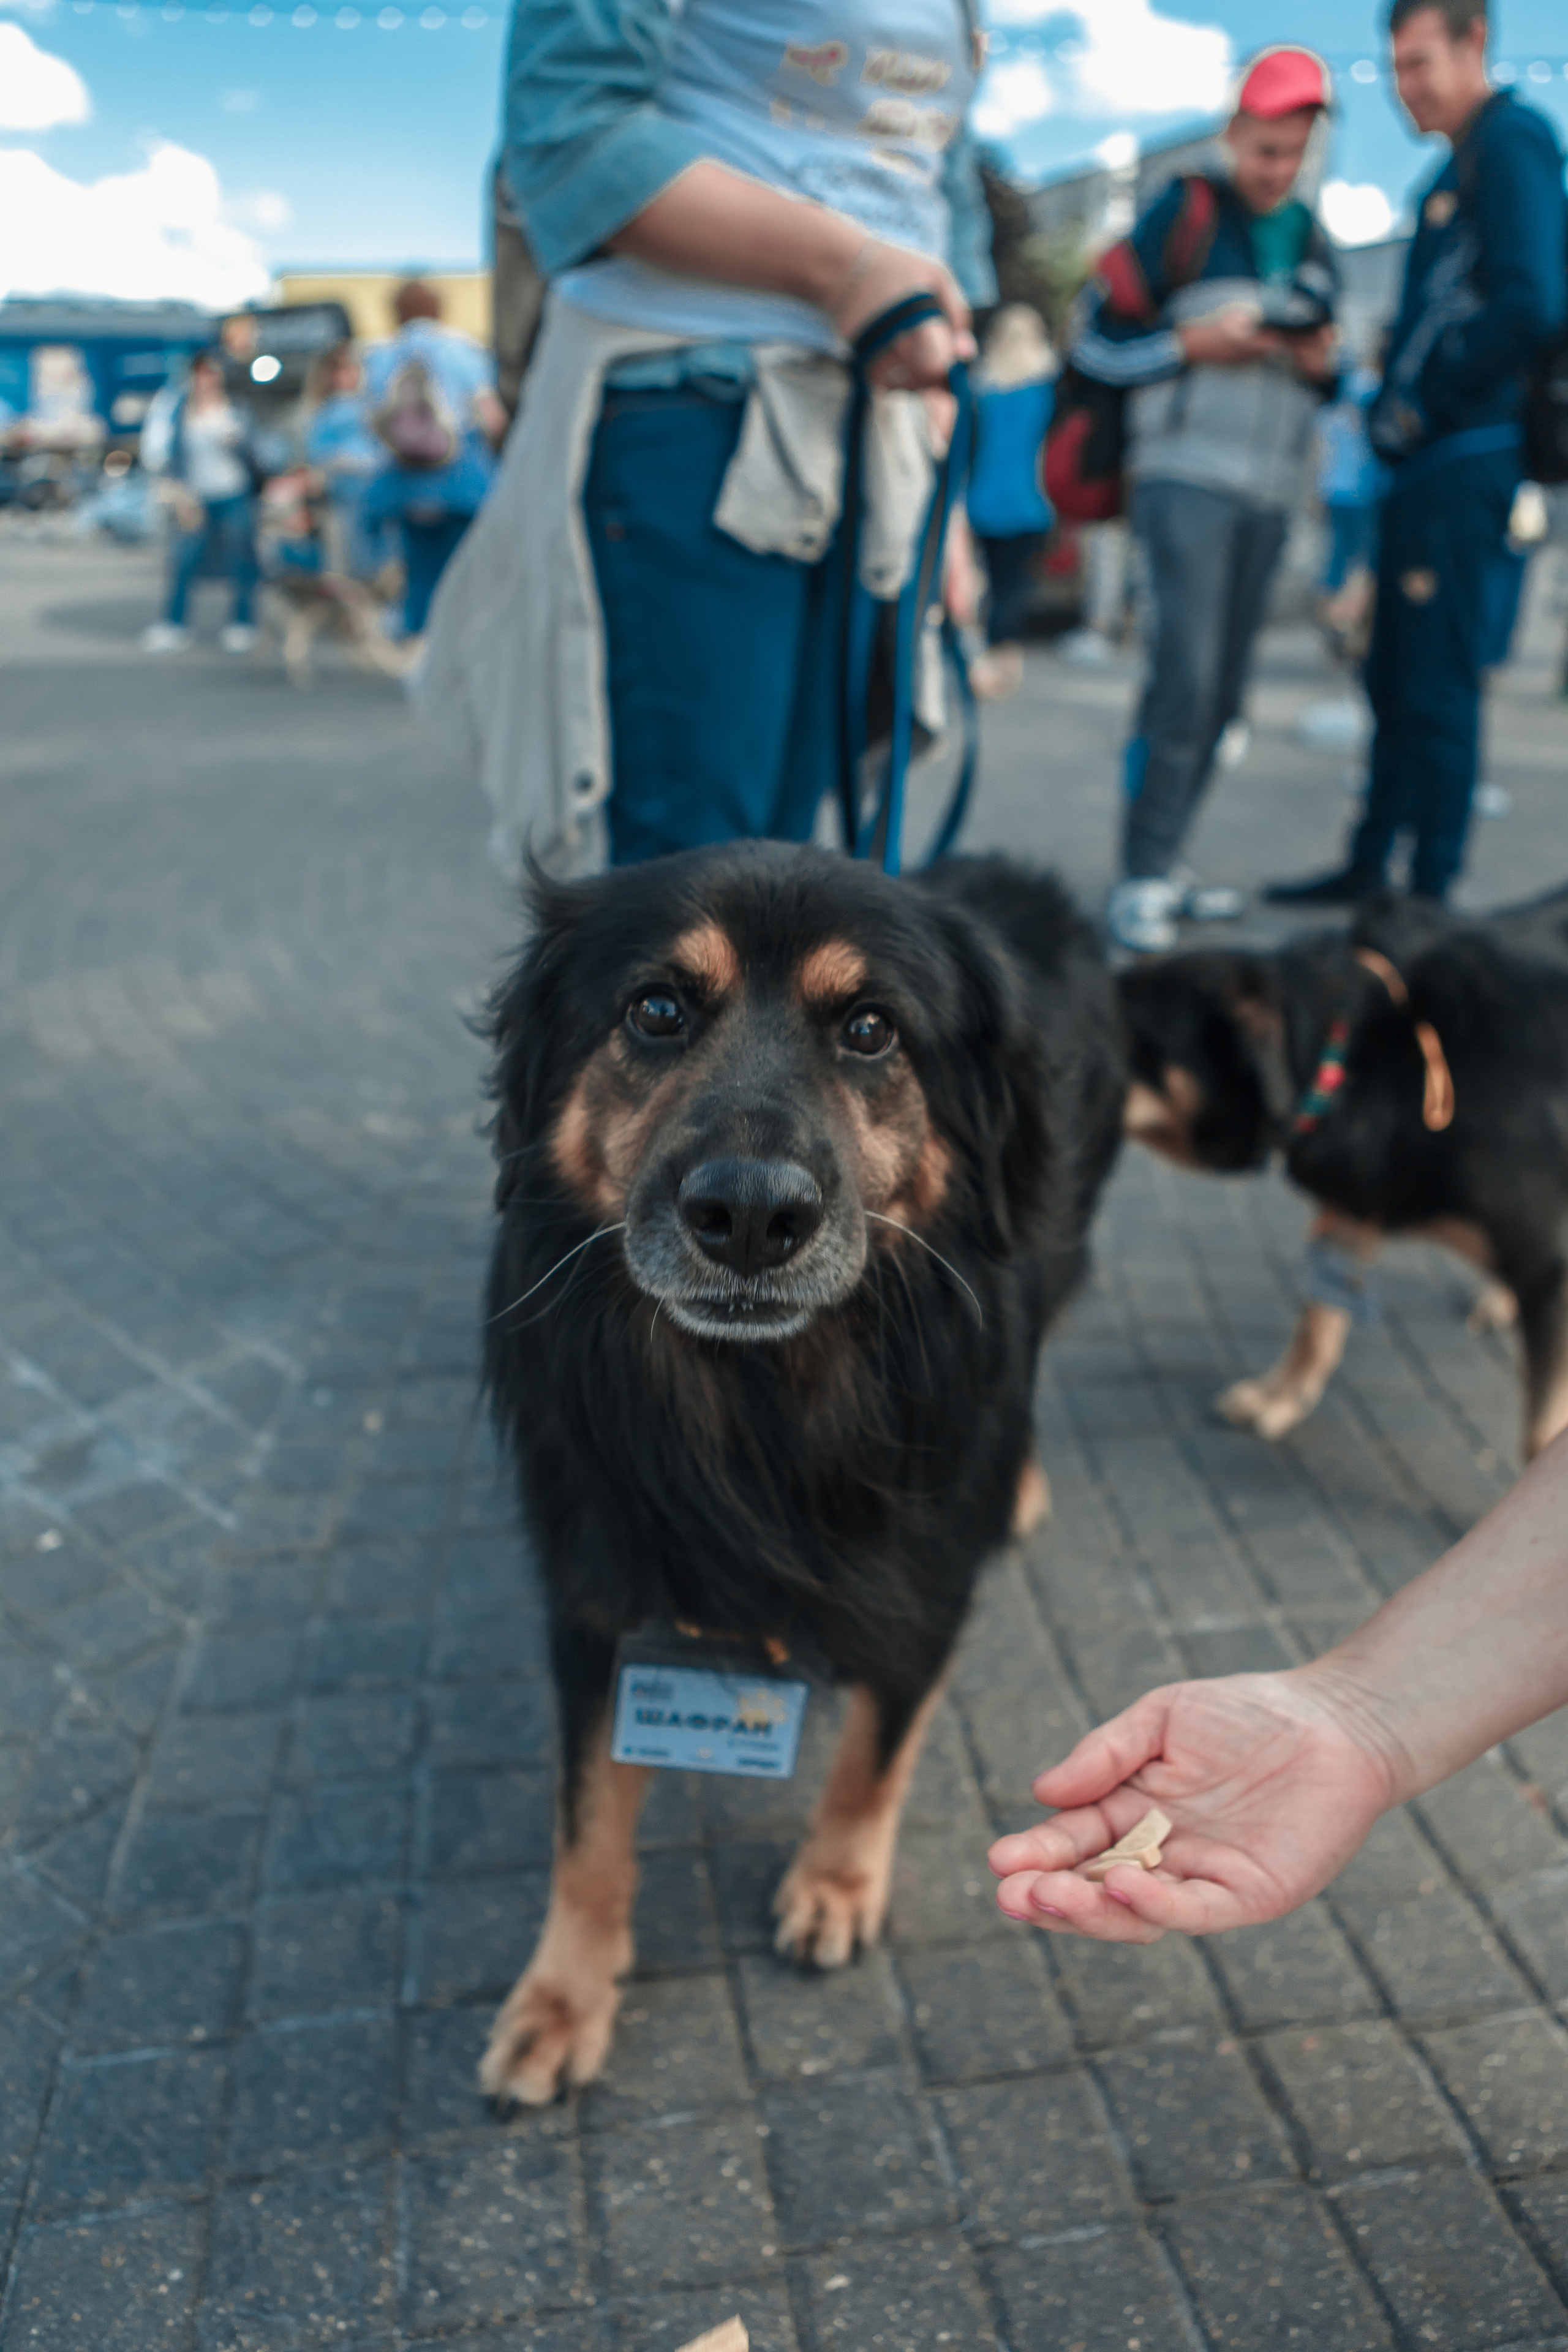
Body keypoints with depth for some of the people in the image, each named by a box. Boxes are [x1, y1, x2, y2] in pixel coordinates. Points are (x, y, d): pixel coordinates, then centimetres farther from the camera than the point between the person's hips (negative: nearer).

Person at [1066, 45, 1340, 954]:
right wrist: (1197, 343, -13)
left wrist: (1324, 363, 4)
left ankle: (1165, 865, 11)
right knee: (1187, 678, -16)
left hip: (1271, 493, 6)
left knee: (1223, 694, 4)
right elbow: (1097, 336, -2)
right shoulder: (1186, 214, 1)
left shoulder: (1315, 244, 18)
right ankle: (1143, 880, -13)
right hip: (1188, 477, -6)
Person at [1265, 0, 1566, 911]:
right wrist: (1396, 388, 8)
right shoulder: (1459, 166, 21)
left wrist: (1428, 407, -14)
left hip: (1465, 460, -10)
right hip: (1430, 462, 10)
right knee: (1397, 679, 13)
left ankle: (1432, 894, -1)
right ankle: (1368, 870, 22)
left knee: (1437, 686, -7)